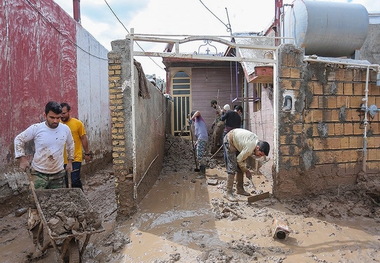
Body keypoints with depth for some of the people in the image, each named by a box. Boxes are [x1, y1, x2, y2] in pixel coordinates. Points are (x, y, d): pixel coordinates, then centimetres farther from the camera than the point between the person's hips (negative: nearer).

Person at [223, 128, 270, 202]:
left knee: (240, 168, 9)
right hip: (229, 141, -9)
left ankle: (240, 189, 18)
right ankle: (228, 193, -12)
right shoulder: (250, 148, -33)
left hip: (237, 141, 9)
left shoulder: (257, 141, -8)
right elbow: (239, 160, -18)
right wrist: (246, 171, -3)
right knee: (232, 168, -15)